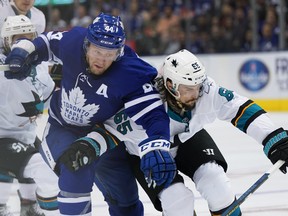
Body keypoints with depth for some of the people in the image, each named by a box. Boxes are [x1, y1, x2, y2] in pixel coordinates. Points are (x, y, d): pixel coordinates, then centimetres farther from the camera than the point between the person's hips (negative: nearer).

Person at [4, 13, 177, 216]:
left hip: (103, 134, 0)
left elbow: (153, 114, -36)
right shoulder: (73, 42, -23)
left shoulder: (131, 74, -31)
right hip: (61, 130, 0)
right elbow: (48, 42, 1)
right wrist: (22, 53, -16)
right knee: (76, 171, -30)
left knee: (125, 199, 9)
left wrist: (157, 149, -53)